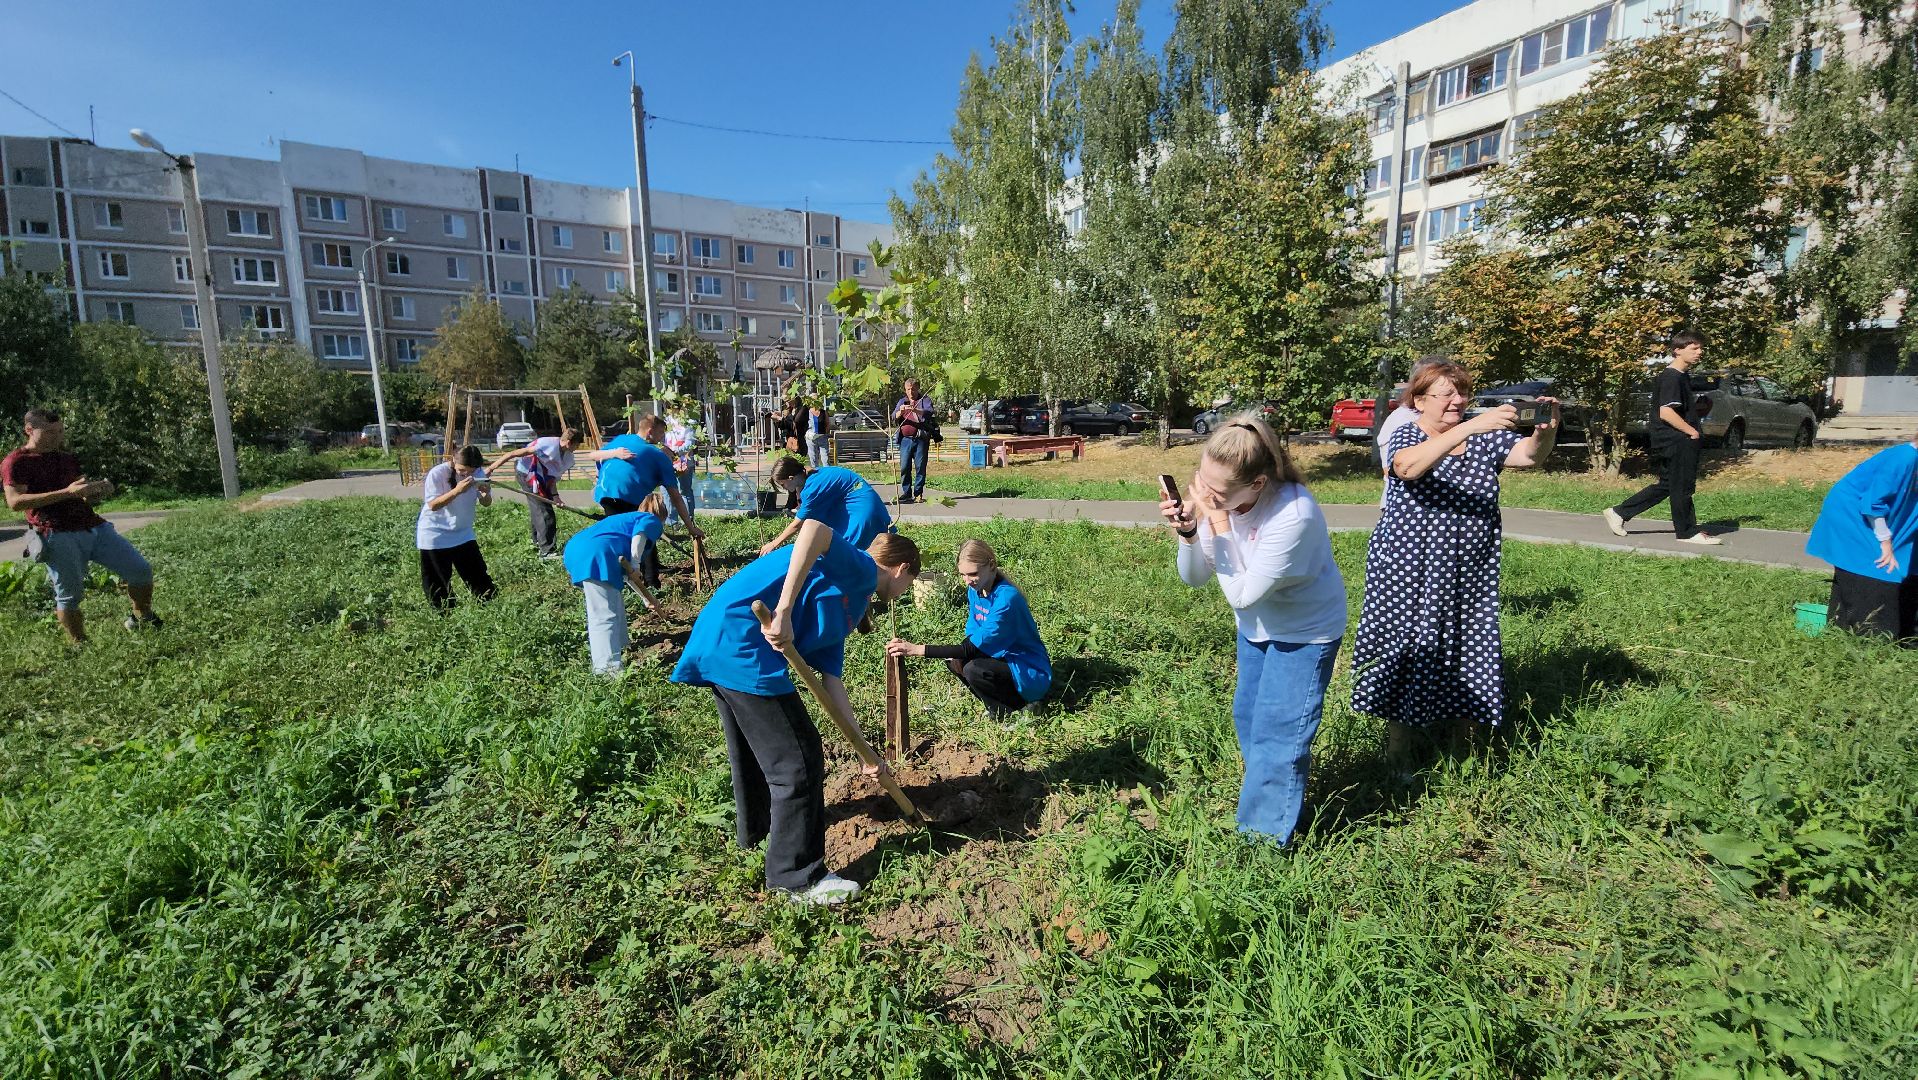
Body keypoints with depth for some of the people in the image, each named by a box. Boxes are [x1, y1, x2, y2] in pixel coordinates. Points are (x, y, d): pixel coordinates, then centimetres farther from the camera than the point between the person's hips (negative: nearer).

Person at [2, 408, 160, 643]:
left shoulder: (67, 459, 19)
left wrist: (100, 490, 0)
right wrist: (66, 492, -22)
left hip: (94, 526, 5)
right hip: (58, 537, -5)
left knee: (141, 570, -1)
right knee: (70, 596, -3)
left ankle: (142, 618, 19)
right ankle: (80, 647, 10)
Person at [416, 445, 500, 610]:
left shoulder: (478, 473, -8)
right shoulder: (437, 473, -20)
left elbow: (486, 504, -2)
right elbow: (433, 505, -23)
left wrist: (486, 493, -26)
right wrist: (457, 491, -37)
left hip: (463, 533, 4)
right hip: (435, 536, -4)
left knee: (479, 575, 4)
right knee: (437, 583, 3)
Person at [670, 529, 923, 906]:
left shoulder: (847, 605, 23)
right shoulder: (861, 569, -3)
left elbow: (831, 682, 20)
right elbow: (813, 528, -25)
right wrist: (784, 613, -28)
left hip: (715, 644, 11)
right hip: (744, 648, -11)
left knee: (754, 747, 30)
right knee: (798, 761, 0)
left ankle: (756, 829, 54)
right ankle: (797, 877, 14)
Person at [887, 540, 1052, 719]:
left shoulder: (1006, 598, -28)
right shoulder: (975, 590, -1)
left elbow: (973, 648, -29)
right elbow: (973, 636, 7)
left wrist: (917, 649, -33)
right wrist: (959, 654, -18)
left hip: (1032, 676, -9)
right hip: (1004, 661, 9)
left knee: (974, 670, -28)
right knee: (953, 661, -5)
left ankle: (1018, 709, -5)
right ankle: (997, 707, 5)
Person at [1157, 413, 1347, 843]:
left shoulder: (1294, 514, -36)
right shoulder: (1220, 498, -20)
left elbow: (1242, 594, -32)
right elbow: (1194, 578, -12)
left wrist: (1219, 524, -34)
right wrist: (1188, 534, -32)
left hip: (1304, 632, -7)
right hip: (1257, 625, 7)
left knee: (1276, 734, -1)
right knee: (1247, 717, 20)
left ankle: (1263, 838, 16)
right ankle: (1283, 793, 44)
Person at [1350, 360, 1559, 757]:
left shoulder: (1484, 439, 7)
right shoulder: (1407, 436, -7)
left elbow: (1529, 454, -9)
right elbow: (1408, 466, -30)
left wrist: (1546, 430, -31)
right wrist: (1469, 427, -39)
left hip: (1468, 579, 4)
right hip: (1410, 577, -4)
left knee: (1469, 658, 10)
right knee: (1408, 654, 3)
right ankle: (1397, 752, 18)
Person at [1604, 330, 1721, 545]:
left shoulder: (1683, 376, 16)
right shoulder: (1671, 377, -15)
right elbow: (1666, 412, -24)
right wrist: (1691, 431, -17)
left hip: (1680, 441, 10)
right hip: (1675, 441, -10)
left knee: (1666, 485, 12)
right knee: (1682, 486, -1)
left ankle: (1618, 513, 13)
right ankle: (1688, 532, 9)